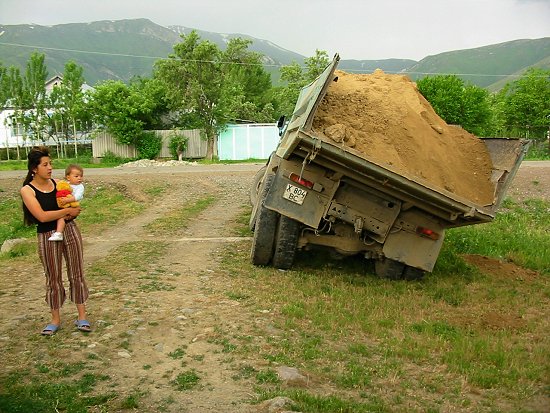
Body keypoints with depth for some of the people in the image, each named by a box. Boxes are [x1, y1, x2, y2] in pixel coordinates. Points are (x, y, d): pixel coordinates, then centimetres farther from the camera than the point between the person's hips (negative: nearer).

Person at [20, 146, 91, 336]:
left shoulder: (57, 183, 4)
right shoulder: (27, 190, -8)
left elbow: (74, 206, 12)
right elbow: (42, 216, -18)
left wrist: (72, 213, -10)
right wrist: (67, 211, -14)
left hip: (70, 229, 3)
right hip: (47, 236, -3)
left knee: (76, 274, 6)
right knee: (53, 278, 8)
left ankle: (82, 317, 17)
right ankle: (55, 320, 25)